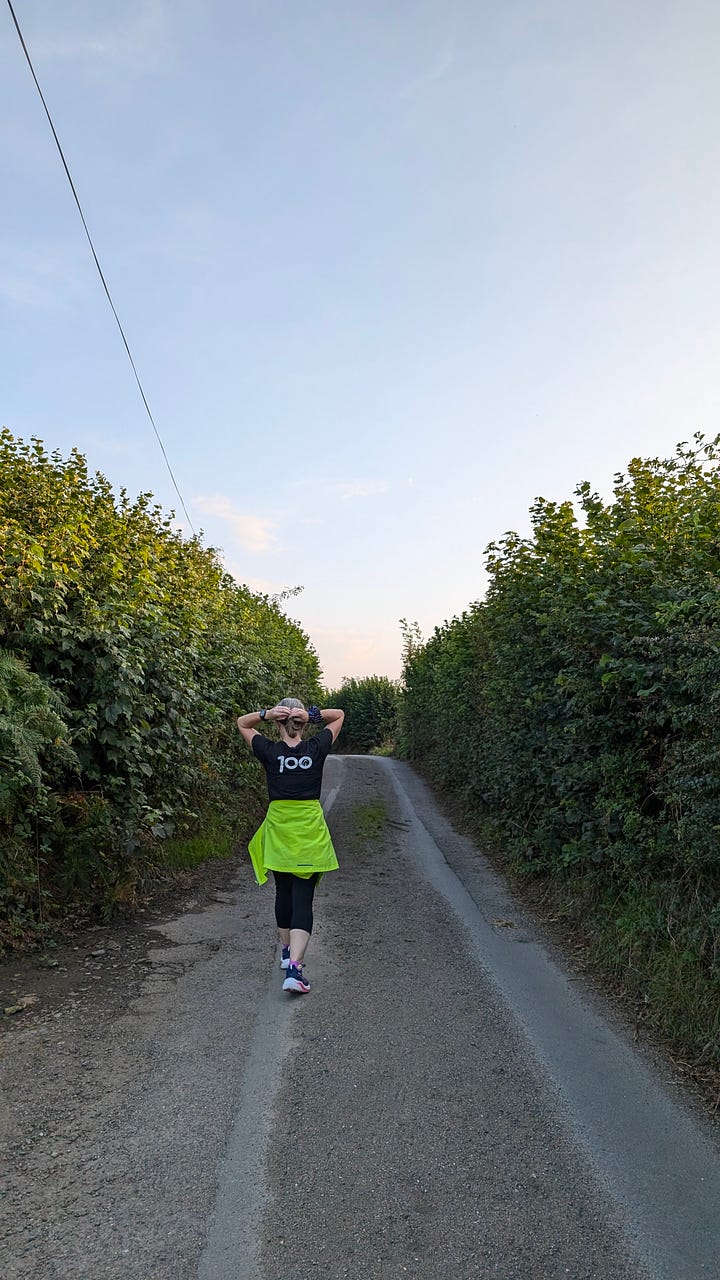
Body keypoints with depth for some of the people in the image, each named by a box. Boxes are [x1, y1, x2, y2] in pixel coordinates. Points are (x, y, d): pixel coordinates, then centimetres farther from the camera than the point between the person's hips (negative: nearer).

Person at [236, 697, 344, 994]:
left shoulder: (270, 751, -7)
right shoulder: (316, 749, -7)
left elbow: (242, 722, 9)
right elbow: (339, 715, 7)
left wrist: (266, 714, -10)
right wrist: (313, 715, -10)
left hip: (279, 830, 1)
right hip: (311, 833, -1)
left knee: (284, 893, 20)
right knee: (303, 899, -2)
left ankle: (287, 952, 37)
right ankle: (294, 967, -14)